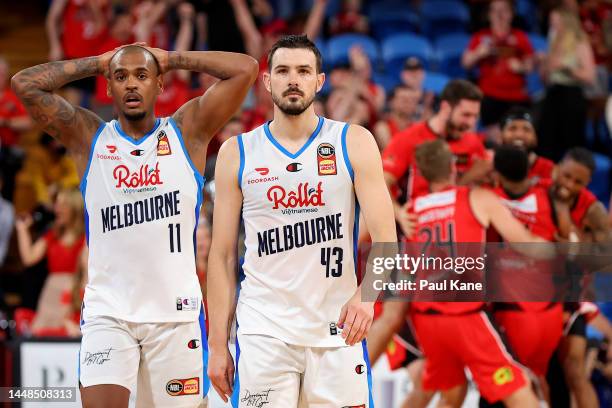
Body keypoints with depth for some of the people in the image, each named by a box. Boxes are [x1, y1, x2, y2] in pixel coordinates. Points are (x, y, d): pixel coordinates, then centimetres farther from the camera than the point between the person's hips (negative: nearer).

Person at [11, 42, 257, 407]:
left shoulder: (187, 132, 5)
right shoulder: (89, 138, 7)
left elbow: (245, 69, -2)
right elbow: (25, 83, -1)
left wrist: (171, 59, 5)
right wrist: (99, 63, 5)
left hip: (176, 313, 0)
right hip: (108, 312, 0)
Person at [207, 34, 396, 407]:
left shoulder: (354, 143, 2)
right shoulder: (237, 153, 6)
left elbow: (385, 237, -5)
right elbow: (223, 255, 7)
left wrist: (365, 294, -25)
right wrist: (218, 344, 2)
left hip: (338, 332, 0)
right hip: (265, 333, 0)